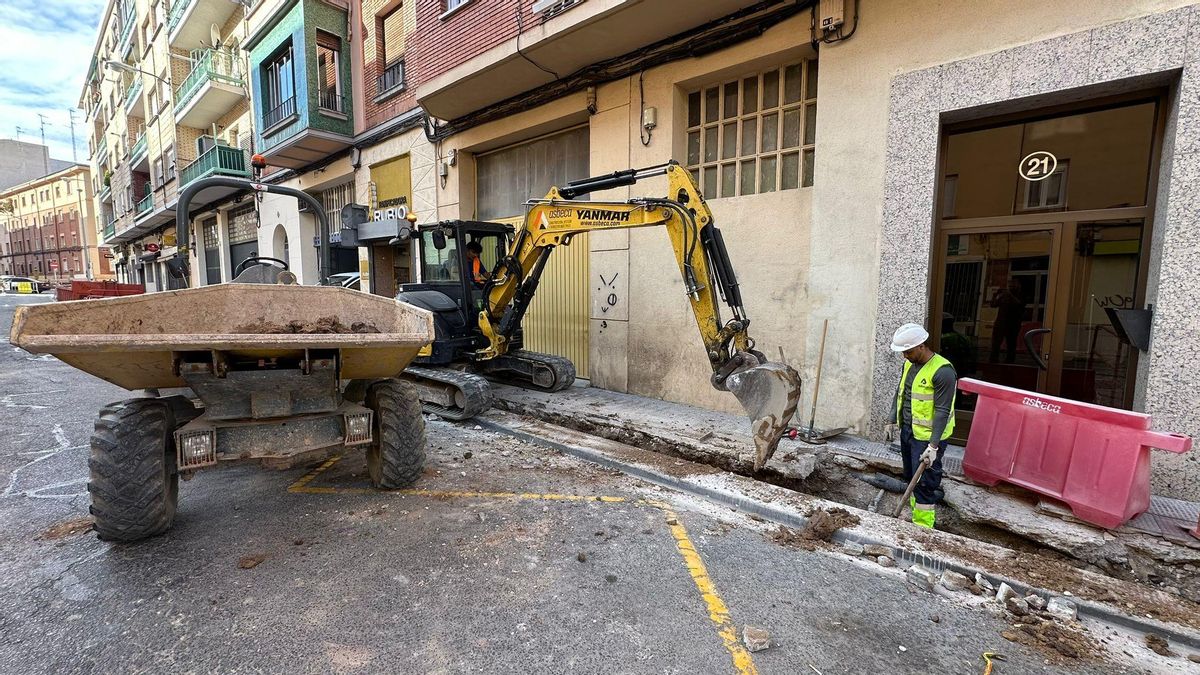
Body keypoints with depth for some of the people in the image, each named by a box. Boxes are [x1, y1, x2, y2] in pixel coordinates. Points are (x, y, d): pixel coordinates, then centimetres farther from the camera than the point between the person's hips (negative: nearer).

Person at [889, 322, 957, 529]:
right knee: (911, 477, 20)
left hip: (927, 436, -8)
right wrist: (893, 420, 19)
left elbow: (942, 411, -23)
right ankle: (915, 512, 37)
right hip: (907, 430, 8)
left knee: (924, 482, -2)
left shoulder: (942, 371, -22)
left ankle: (923, 527, 9)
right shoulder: (909, 364, 4)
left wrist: (933, 446, -25)